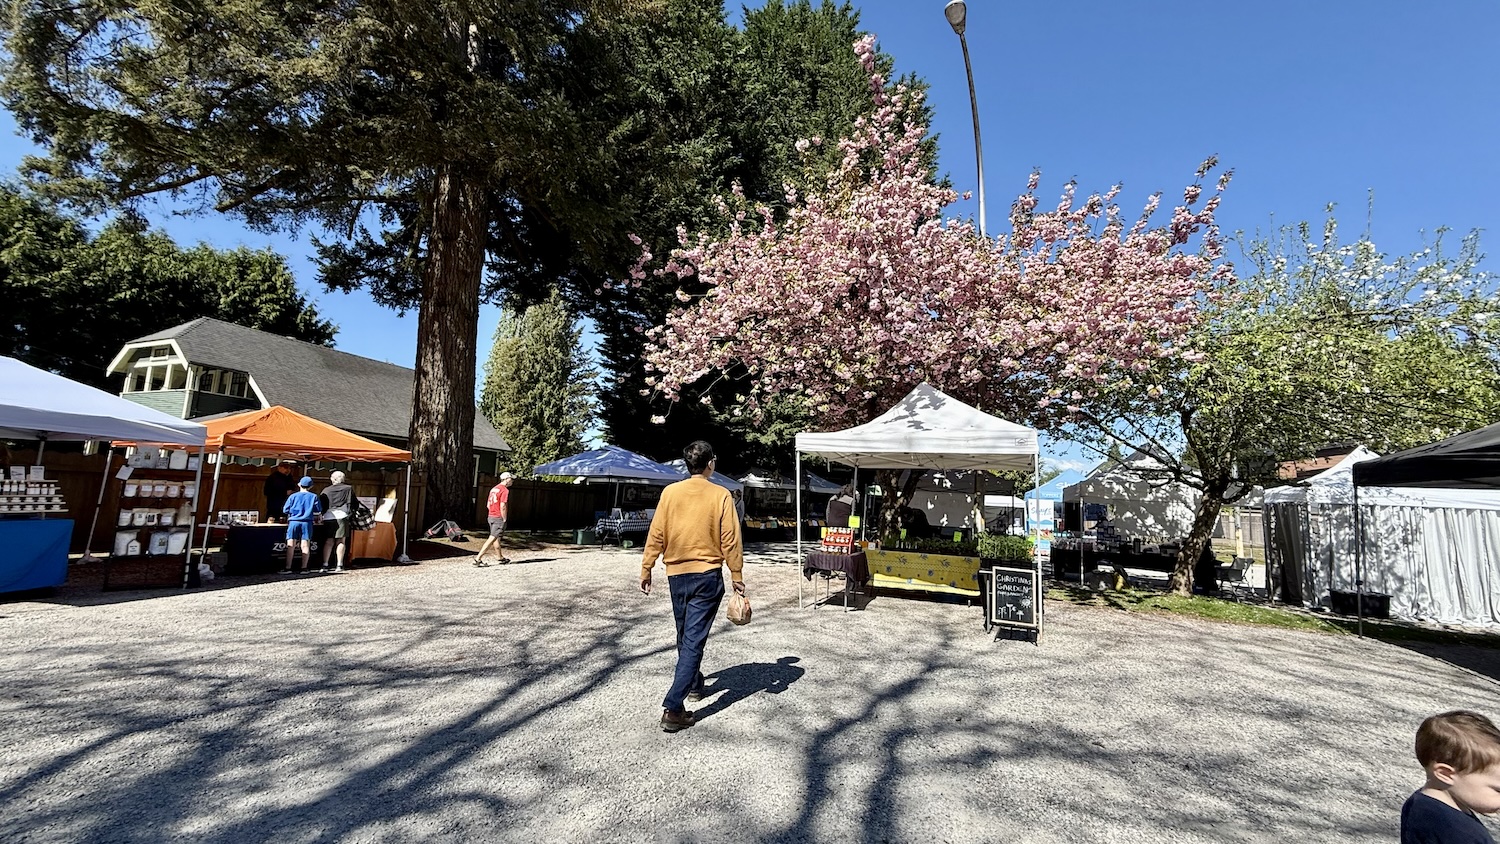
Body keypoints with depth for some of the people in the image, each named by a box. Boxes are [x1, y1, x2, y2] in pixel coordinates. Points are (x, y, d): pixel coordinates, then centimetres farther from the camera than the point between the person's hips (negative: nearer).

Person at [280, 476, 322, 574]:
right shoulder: (313, 496, 2)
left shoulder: (293, 496, 2)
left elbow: (285, 510, 3)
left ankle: (288, 568, 1)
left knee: (290, 545, 2)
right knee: (305, 545, 4)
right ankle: (304, 567, 6)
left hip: (294, 521, 0)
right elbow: (319, 510, 3)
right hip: (307, 522, 0)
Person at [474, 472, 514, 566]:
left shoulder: (494, 489, 13)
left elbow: (488, 505, 16)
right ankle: (478, 558, -10)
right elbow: (502, 506, -20)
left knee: (497, 538, 17)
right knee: (492, 538, -7)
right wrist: (504, 519, -13)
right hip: (499, 518, -9)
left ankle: (501, 558, 28)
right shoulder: (505, 490, -14)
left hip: (491, 516, 10)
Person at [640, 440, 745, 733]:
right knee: (694, 640, -2)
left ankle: (694, 685, 41)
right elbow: (730, 541, -8)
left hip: (677, 574, 3)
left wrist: (646, 569, 8)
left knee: (685, 636, 22)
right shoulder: (721, 495, -8)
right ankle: (673, 707, -9)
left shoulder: (670, 492, -2)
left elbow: (656, 535, -1)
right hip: (707, 575, -3)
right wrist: (737, 577, 1)